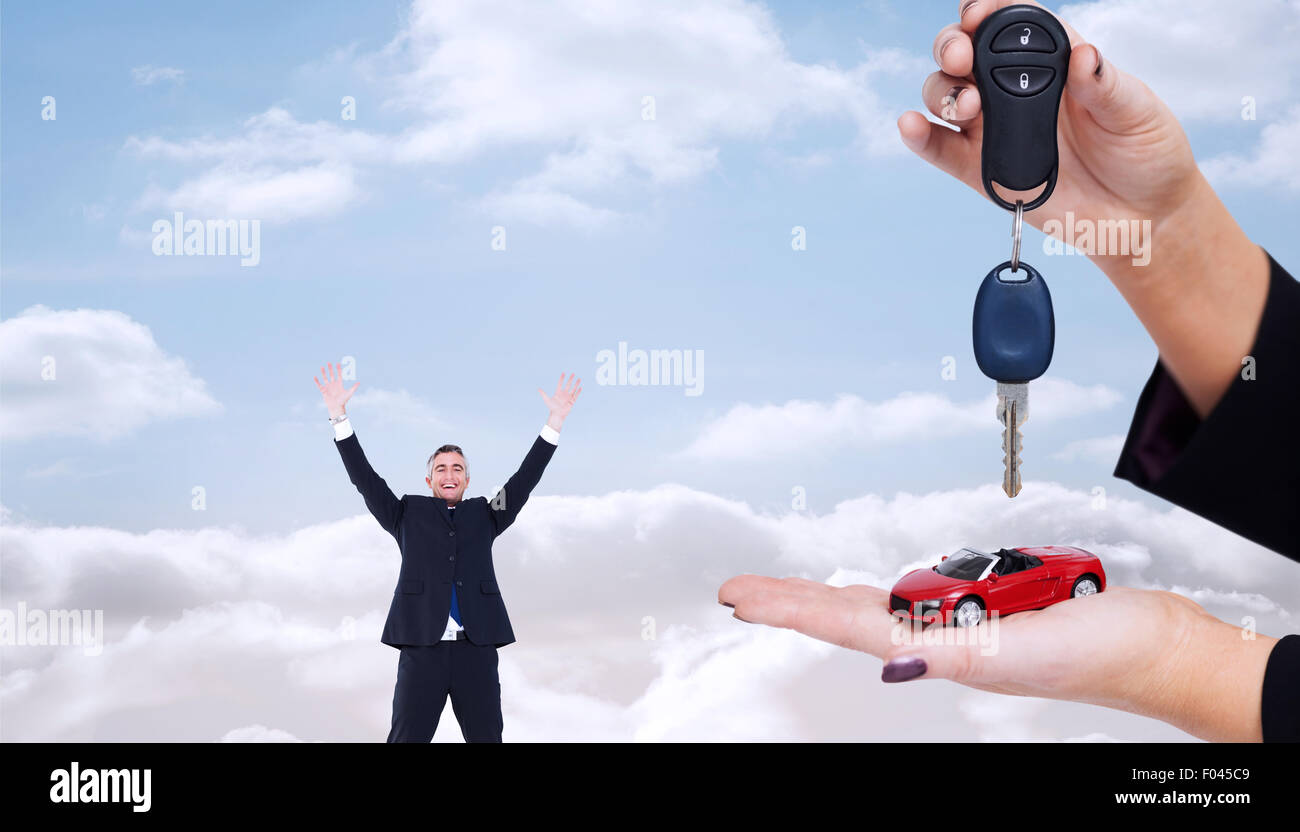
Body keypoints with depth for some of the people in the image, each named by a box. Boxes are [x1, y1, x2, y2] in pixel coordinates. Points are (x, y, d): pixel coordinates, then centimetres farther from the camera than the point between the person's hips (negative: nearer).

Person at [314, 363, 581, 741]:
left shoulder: (484, 515, 18)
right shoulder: (408, 514, 14)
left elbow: (523, 481, 12)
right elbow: (365, 479, 8)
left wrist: (555, 422, 6)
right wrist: (339, 416, 0)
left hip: (476, 649, 2)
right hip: (422, 647, -1)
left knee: (486, 736, 2)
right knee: (407, 737, -3)